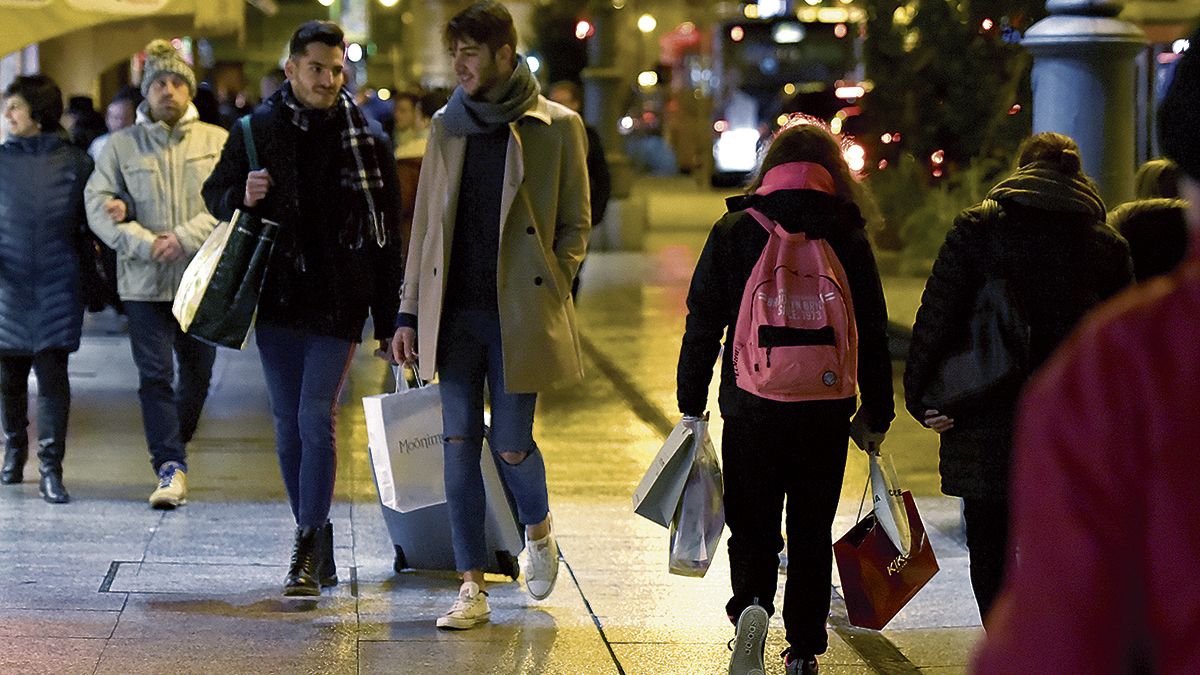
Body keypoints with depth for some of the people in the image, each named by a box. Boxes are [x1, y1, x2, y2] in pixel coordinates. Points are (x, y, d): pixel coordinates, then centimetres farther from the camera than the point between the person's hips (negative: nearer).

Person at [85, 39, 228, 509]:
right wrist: (147, 244, -15)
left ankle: (171, 446, 33)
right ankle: (171, 467, -5)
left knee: (198, 373, 11)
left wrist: (185, 238, -17)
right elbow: (98, 205, -2)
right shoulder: (121, 145, 4)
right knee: (155, 375, -7)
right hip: (144, 280, -1)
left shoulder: (217, 142, 4)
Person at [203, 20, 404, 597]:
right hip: (275, 295, 2)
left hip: (338, 300, -2)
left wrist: (388, 322, 1)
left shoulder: (367, 140, 1)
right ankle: (315, 546, 17)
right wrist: (242, 198, -10)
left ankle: (308, 547, -10)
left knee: (317, 417, -12)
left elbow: (387, 236, 4)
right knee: (288, 424, 7)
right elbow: (215, 193, 16)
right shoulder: (257, 130, 4)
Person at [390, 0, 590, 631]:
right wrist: (410, 312, 9)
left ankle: (539, 532, 32)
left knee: (511, 444, -1)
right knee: (460, 443, 0)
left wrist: (548, 293, -6)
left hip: (518, 314, -3)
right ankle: (472, 588, 5)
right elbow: (425, 224, 13)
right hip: (455, 312, 3)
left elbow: (575, 225, 5)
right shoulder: (447, 125, 9)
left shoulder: (556, 127, -1)